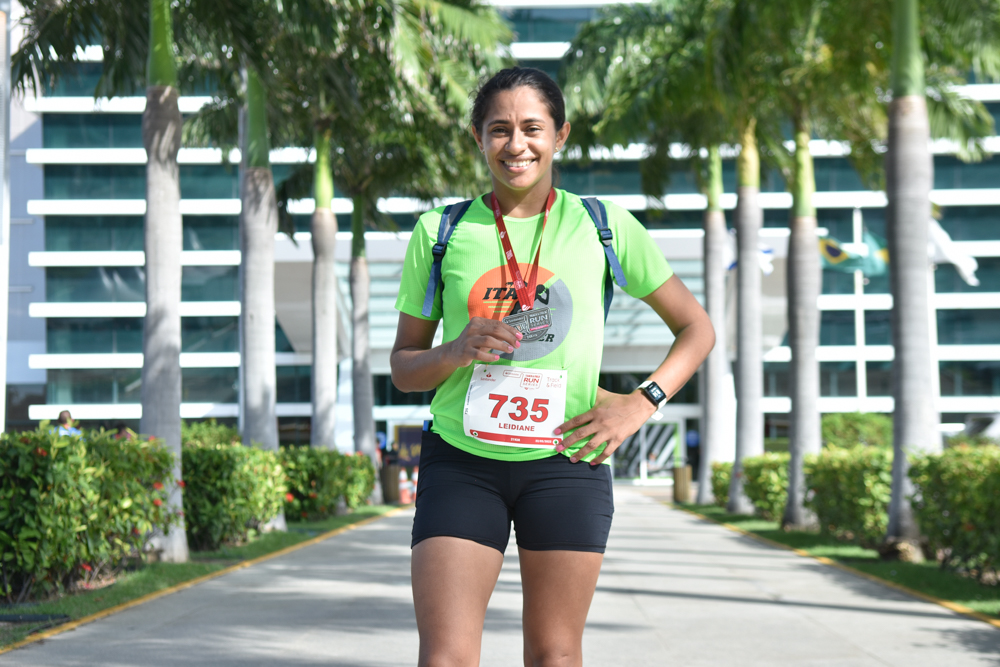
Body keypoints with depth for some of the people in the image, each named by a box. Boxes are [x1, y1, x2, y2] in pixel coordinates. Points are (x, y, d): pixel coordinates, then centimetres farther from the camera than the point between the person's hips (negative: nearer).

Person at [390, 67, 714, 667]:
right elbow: (403, 367, 10)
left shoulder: (604, 225, 4)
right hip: (461, 460, 0)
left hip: (566, 463, 0)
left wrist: (641, 403, -4)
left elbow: (697, 330, 10)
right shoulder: (440, 231, 5)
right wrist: (456, 352, -11)